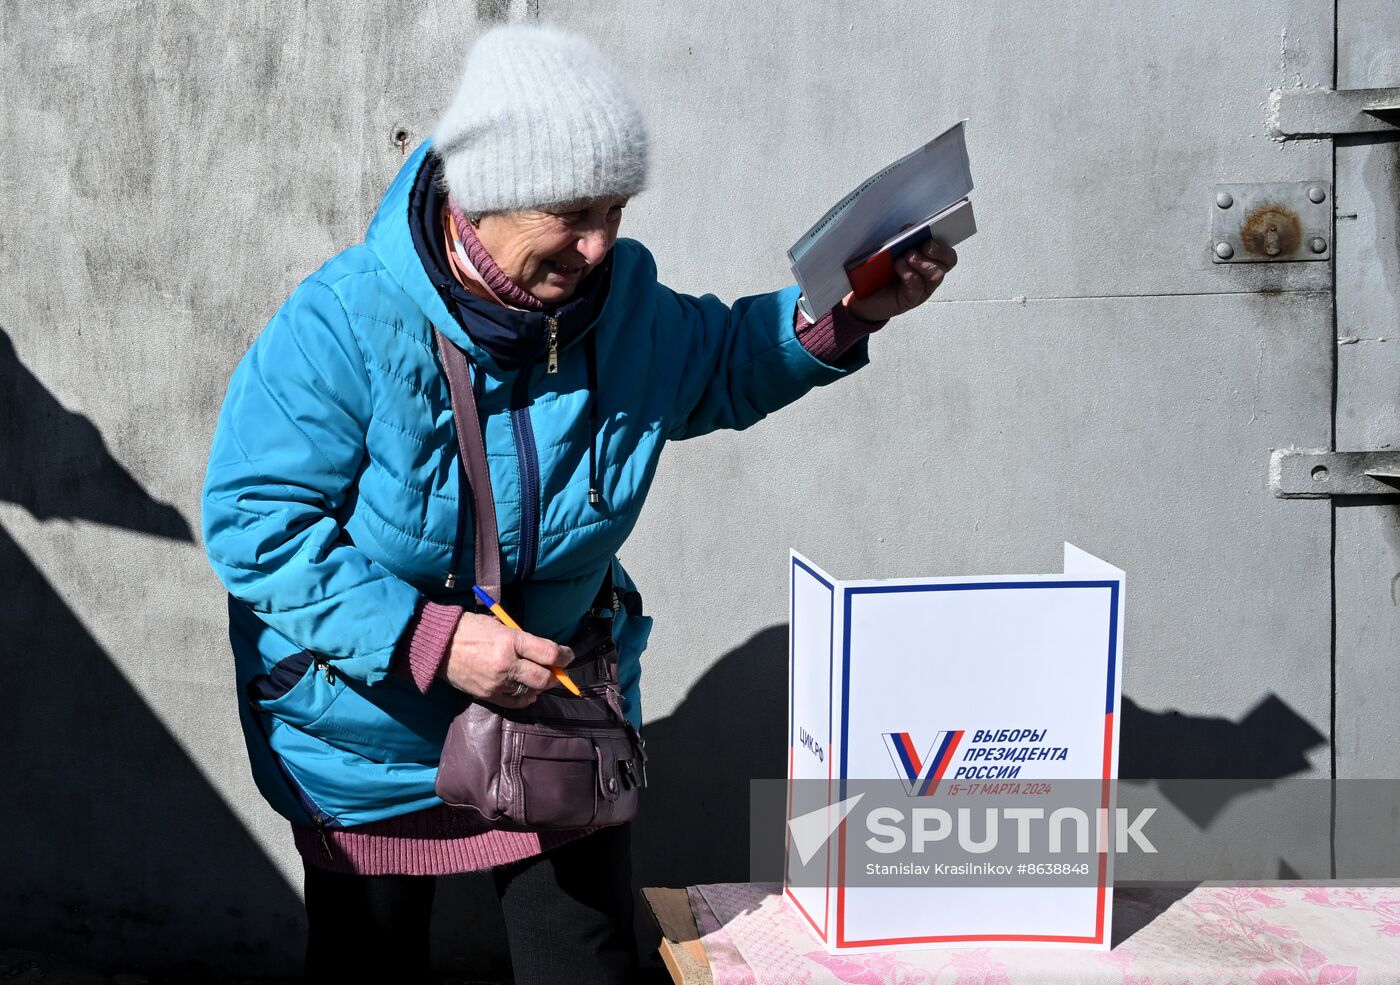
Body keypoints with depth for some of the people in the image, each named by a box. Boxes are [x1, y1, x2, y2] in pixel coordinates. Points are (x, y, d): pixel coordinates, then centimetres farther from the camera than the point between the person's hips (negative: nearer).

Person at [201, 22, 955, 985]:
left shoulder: (620, 302, -10)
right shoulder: (345, 325, -25)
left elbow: (720, 366, 11)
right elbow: (255, 524, -24)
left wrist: (844, 316, -8)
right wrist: (430, 639, -31)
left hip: (560, 711, 4)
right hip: (375, 738, -3)